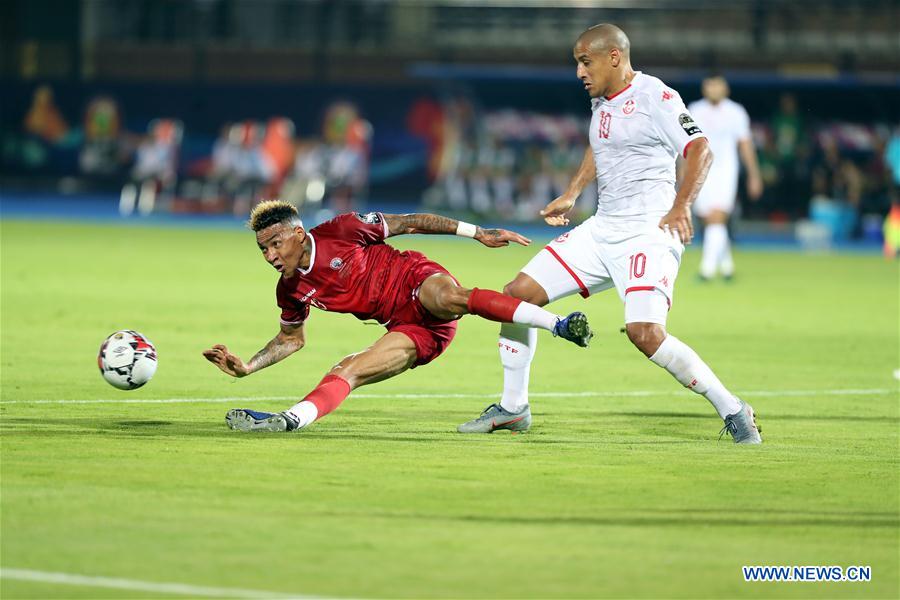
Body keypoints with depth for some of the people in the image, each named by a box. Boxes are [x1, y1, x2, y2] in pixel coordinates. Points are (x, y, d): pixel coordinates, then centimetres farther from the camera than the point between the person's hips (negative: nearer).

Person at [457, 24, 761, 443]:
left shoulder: (655, 97, -12)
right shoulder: (600, 101, 13)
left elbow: (700, 150, -19)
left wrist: (681, 206, -32)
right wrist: (571, 196, 27)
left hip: (649, 233, -9)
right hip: (602, 230, 9)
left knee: (645, 332, -26)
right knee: (517, 294, 2)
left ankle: (732, 412, -13)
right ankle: (513, 409, 16)